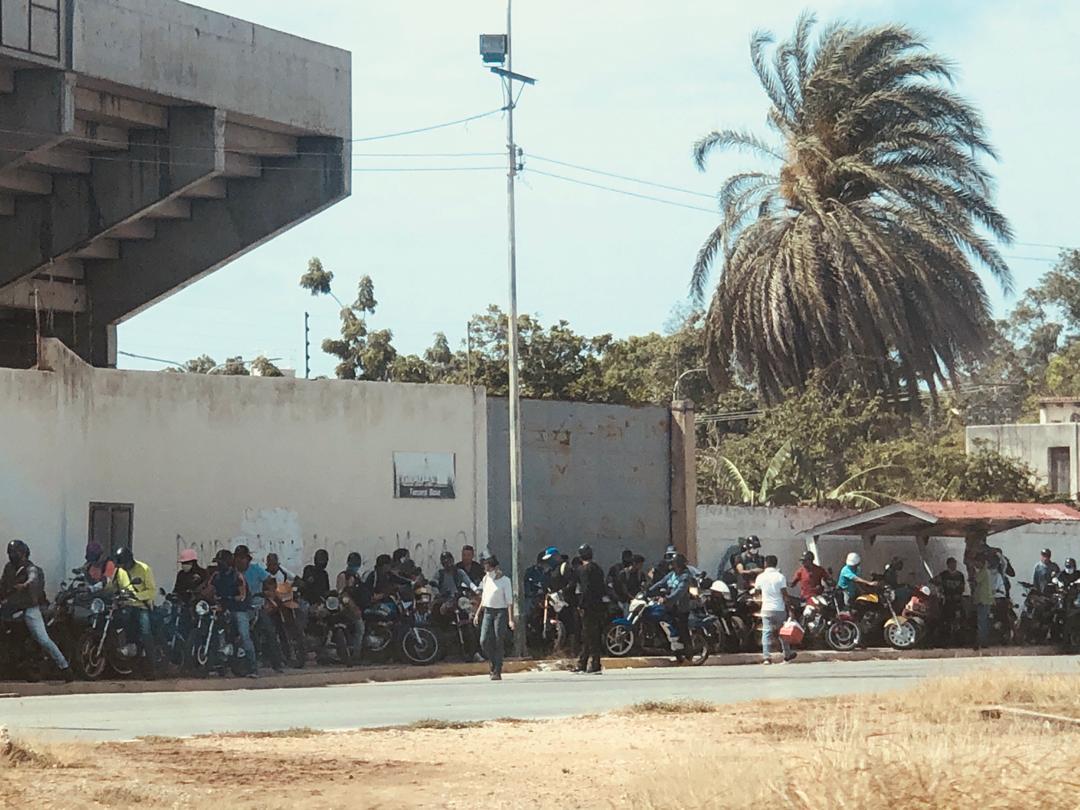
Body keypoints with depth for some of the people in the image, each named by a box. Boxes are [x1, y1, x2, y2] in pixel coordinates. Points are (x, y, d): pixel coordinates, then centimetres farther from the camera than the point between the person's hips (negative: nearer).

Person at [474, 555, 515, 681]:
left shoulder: (505, 580, -5)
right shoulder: (486, 579, 12)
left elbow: (509, 601, -9)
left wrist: (510, 619, -16)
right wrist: (477, 614, 17)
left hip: (501, 612, -5)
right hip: (488, 612, 5)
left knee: (499, 642, -6)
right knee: (484, 641, -5)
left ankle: (497, 672, -3)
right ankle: (493, 664, 14)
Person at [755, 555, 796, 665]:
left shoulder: (760, 577, -1)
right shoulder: (780, 577, -5)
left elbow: (757, 591, 16)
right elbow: (785, 594, -7)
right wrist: (787, 607, 0)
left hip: (766, 609, 0)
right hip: (779, 609, 0)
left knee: (766, 633, -4)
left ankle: (766, 656, -16)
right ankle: (787, 654, 26)